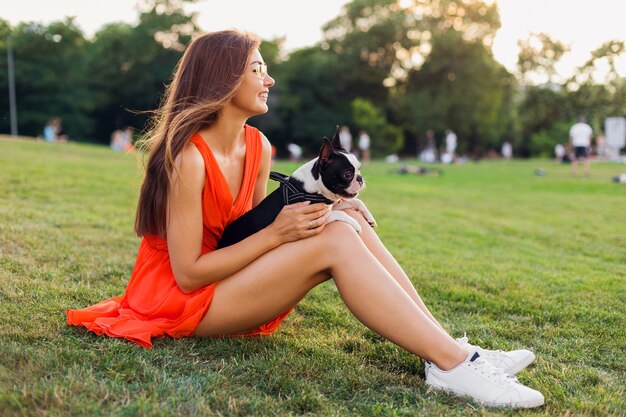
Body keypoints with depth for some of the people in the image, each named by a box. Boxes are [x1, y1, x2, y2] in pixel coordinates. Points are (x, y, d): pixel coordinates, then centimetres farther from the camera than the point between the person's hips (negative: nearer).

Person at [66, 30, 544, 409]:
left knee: (350, 222, -13)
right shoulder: (187, 157, -21)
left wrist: (300, 212, -13)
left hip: (229, 279, 7)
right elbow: (188, 273, -21)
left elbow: (251, 231, 7)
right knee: (335, 241, -26)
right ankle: (453, 365, -30)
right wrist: (277, 233, -22)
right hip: (184, 303, -7)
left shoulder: (258, 146, 2)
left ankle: (453, 351, -19)